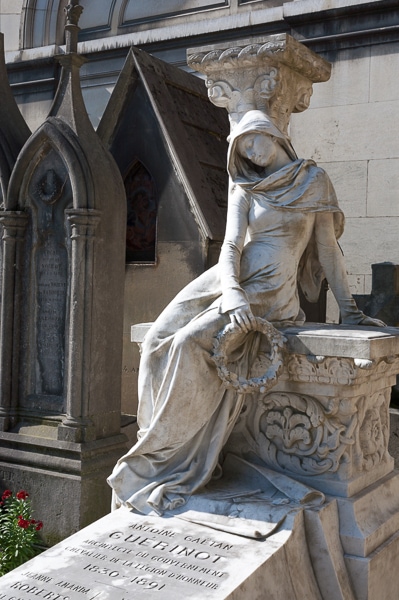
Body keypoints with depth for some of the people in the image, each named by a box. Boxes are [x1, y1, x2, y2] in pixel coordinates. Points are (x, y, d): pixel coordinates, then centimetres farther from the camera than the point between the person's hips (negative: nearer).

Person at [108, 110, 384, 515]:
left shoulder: (313, 179, 7)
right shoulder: (244, 189, 13)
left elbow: (327, 247, 8)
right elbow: (231, 246, -1)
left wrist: (348, 309, 5)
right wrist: (232, 294, -21)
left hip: (269, 292, -4)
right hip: (230, 282, 4)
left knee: (190, 343, -27)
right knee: (159, 341, -20)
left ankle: (170, 461, -16)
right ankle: (162, 447, -12)